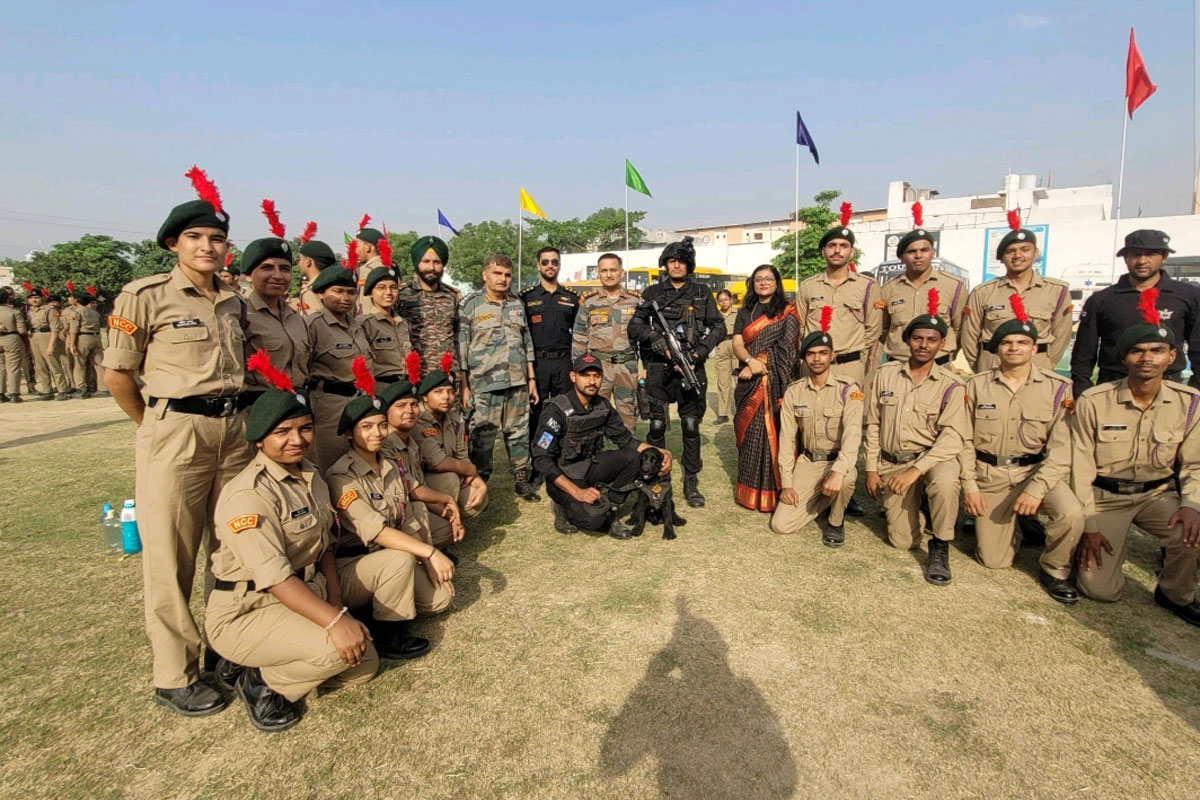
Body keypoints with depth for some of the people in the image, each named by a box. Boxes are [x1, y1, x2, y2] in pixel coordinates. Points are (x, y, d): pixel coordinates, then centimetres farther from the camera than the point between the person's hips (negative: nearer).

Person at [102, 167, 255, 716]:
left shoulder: (235, 302, 10)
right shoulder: (146, 295, -5)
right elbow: (117, 374, -1)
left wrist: (232, 415, 10)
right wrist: (156, 425, 5)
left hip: (236, 429, 5)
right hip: (175, 434, -5)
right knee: (171, 558, 2)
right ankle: (174, 677, 17)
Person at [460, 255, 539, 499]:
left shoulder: (517, 304, 13)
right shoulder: (470, 305, -3)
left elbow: (527, 344, 17)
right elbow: (461, 349, -5)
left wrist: (531, 379, 13)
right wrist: (464, 387, -8)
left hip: (517, 384, 4)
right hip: (484, 385, -4)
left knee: (519, 433, 11)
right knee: (482, 436, 2)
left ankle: (522, 478, 23)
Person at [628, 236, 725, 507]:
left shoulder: (702, 294, 10)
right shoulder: (652, 293, 9)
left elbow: (719, 328, 6)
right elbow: (634, 326, 5)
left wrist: (698, 353, -8)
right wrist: (655, 339, -13)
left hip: (691, 369, 0)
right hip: (658, 369, 0)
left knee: (691, 426, 2)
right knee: (657, 426, 2)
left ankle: (691, 483, 13)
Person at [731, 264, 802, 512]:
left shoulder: (788, 312, 3)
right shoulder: (745, 312, 15)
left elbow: (786, 348, -7)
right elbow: (737, 344, 3)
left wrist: (759, 366, -13)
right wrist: (750, 361, -17)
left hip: (776, 382, -4)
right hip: (750, 382, 4)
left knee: (772, 432, -7)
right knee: (749, 433, 4)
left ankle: (773, 491, -1)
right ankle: (750, 490, 11)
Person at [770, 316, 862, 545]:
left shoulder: (848, 389, -12)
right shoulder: (793, 392, -2)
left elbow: (853, 434, -24)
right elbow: (787, 439, -1)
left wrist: (838, 471, -41)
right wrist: (786, 483, -7)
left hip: (836, 460, -3)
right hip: (807, 462, 3)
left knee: (846, 477, -40)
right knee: (781, 524, -9)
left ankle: (836, 521, -5)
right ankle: (824, 499, 20)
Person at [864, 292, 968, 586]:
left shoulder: (950, 386, -6)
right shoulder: (885, 374, 1)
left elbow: (953, 436, -16)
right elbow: (873, 425, 6)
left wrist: (916, 470, -27)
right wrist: (872, 469, 2)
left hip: (931, 459, -2)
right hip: (891, 463, 2)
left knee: (945, 479, -39)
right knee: (903, 541, -4)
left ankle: (940, 547, -13)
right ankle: (901, 506, 32)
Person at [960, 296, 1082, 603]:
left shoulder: (1059, 388, -5)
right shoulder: (976, 385, -1)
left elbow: (1062, 447, -10)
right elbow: (964, 439, 0)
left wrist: (1037, 489, -21)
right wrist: (969, 486, -7)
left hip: (1036, 470, 0)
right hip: (988, 474, 1)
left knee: (1071, 514, -31)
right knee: (994, 561, -2)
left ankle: (1054, 570, 1)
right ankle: (1011, 526, 35)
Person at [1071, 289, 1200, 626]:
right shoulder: (1093, 402, -13)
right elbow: (1081, 468, -8)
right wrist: (1089, 525, -8)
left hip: (1158, 496, 3)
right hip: (1104, 497, -2)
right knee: (1101, 589, -12)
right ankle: (1111, 543, 25)